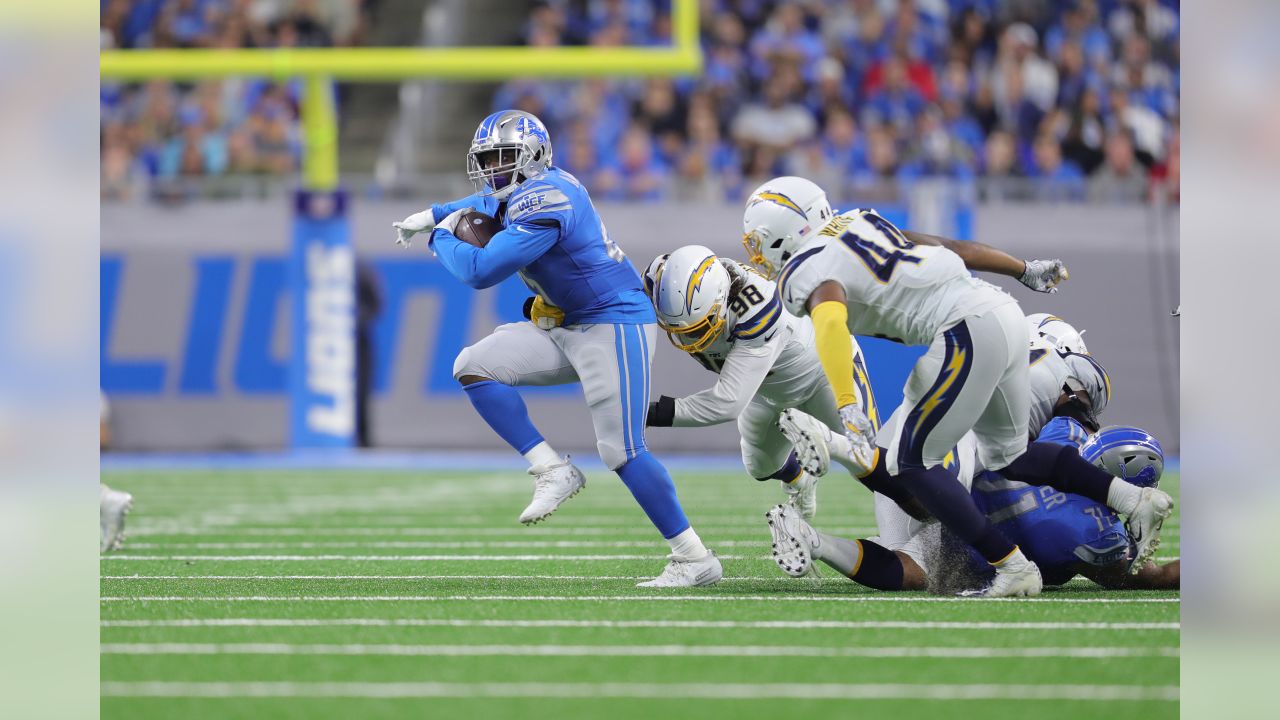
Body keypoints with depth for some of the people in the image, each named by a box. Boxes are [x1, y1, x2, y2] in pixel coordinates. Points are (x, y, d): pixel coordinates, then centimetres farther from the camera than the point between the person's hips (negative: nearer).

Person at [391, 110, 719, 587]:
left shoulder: (545, 202, -23)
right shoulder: (524, 192, 8)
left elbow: (480, 272, -25)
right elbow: (488, 202, 36)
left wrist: (442, 238, -7)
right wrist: (433, 216, 28)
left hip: (613, 324, -10)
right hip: (567, 329, 10)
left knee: (621, 452, -12)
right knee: (474, 367, -1)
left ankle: (696, 560, -2)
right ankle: (553, 471, 0)